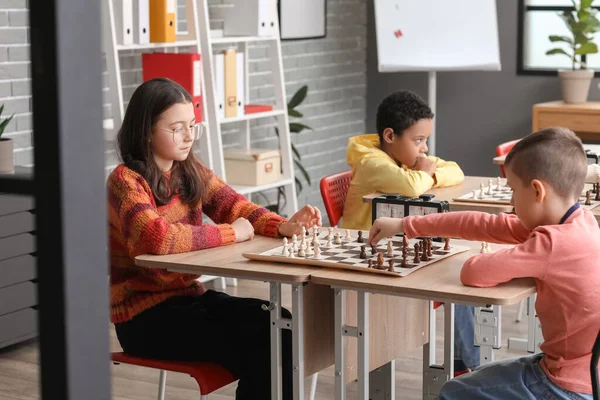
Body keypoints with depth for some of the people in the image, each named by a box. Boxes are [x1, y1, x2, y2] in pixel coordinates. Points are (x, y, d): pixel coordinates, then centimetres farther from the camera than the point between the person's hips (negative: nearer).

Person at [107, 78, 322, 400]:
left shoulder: (191, 172, 7)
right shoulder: (126, 181, -17)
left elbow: (234, 206, 4)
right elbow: (157, 237, -32)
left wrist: (283, 226, -17)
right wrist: (230, 233, -22)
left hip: (189, 296, 7)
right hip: (144, 317, -7)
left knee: (280, 328, -11)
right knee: (258, 348, -18)